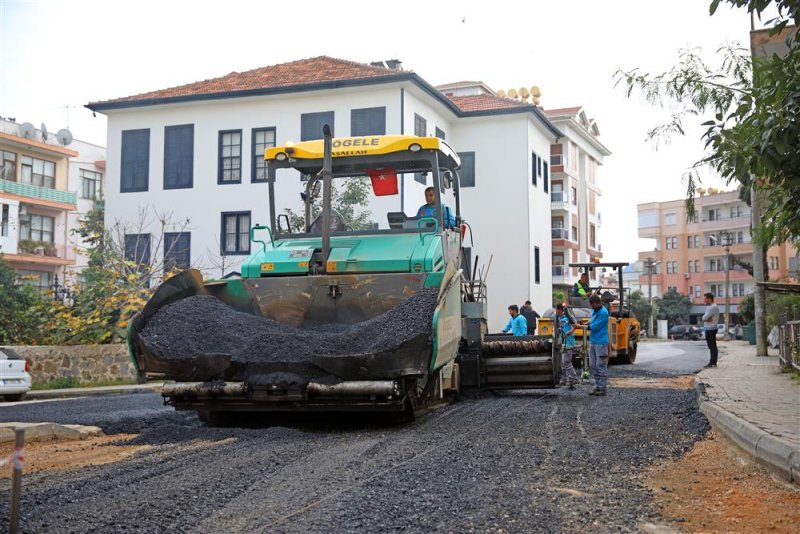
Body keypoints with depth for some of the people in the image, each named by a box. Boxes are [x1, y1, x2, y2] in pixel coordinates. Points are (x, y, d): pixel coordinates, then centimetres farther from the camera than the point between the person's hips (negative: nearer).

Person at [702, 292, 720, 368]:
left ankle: (713, 363, -6)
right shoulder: (708, 307, 18)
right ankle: (712, 362, 19)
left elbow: (705, 317, -20)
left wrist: (705, 318, 0)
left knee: (713, 346, -7)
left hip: (711, 329, -10)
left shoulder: (713, 307, -15)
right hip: (708, 329, 10)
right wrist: (707, 319, -8)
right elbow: (704, 318, 11)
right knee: (711, 346, 14)